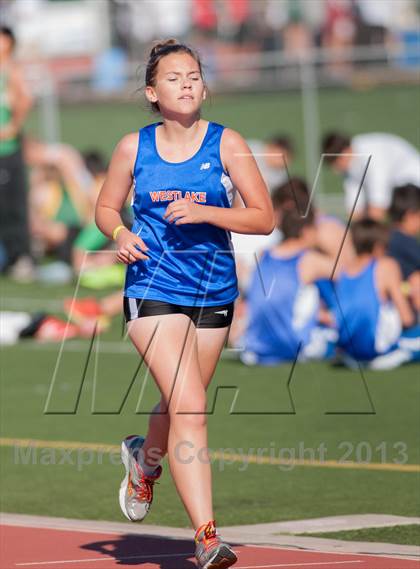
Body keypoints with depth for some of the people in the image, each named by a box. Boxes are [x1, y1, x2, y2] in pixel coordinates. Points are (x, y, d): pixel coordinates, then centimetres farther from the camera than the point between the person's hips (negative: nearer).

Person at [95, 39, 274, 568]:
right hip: (152, 289, -2)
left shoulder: (226, 143, -2)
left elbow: (264, 217, -4)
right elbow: (105, 207, 14)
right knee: (188, 406, -17)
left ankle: (145, 460, 55)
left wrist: (205, 212, -18)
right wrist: (121, 235, -8)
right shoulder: (133, 148, 0)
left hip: (213, 291, 2)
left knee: (182, 406, 18)